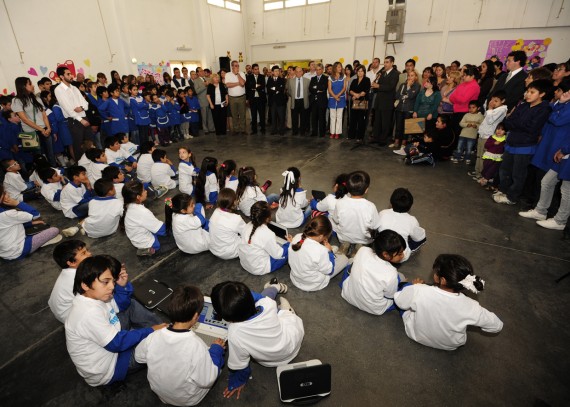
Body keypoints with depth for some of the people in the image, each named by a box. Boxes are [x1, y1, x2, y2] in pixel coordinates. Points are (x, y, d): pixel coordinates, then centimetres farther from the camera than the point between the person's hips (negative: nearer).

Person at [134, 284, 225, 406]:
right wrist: (216, 350, -10)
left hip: (160, 393, 4)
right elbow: (206, 381, -22)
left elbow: (139, 357, -2)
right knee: (219, 348, 9)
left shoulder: (153, 337, -24)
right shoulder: (197, 345, -37)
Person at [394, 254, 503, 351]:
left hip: (416, 335, -1)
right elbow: (497, 326, -13)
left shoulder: (418, 292, -38)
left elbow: (399, 302, -16)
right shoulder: (470, 307, -33)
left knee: (403, 285, 13)